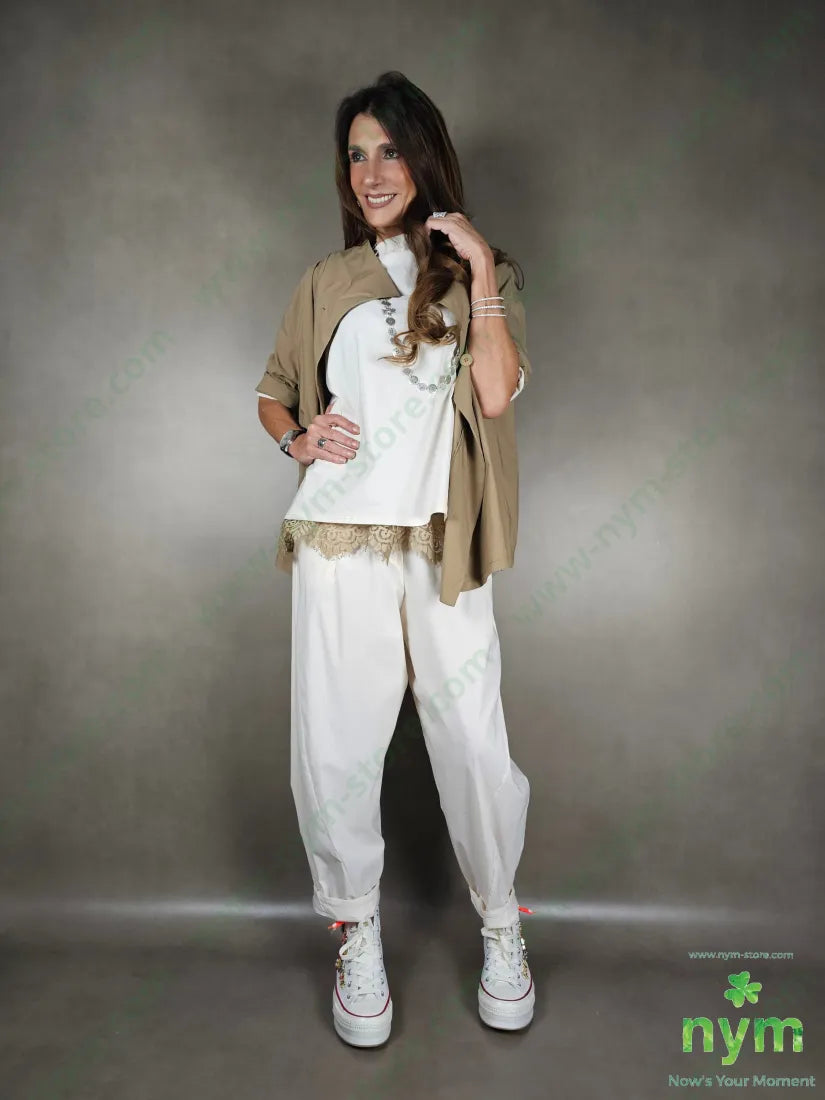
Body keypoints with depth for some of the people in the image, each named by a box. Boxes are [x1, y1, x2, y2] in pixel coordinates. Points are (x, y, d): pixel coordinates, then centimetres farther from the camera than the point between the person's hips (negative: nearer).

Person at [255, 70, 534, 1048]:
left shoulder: (477, 274, 10)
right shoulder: (327, 283, 14)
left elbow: (495, 393, -6)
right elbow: (272, 391, 19)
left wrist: (480, 272, -8)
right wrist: (299, 438, -2)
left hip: (440, 545, -1)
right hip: (340, 543, 2)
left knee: (474, 741, -1)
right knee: (334, 747, 2)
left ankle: (500, 923, 25)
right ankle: (356, 930, 25)